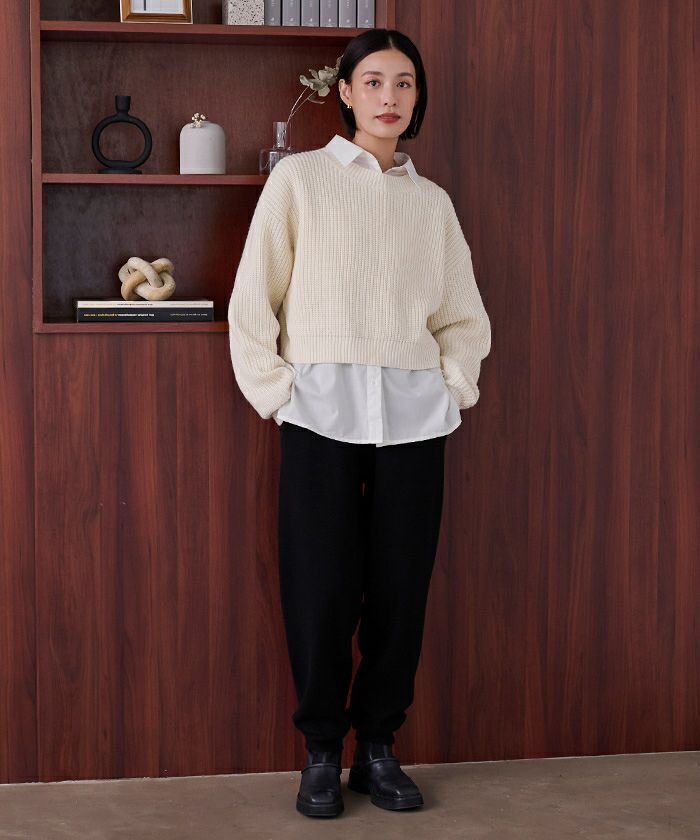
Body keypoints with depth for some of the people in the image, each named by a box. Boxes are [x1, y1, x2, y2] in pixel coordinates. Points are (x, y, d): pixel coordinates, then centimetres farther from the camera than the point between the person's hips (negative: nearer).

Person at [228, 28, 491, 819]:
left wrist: (452, 386, 6)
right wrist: (273, 389, -5)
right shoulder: (298, 177, 4)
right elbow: (253, 299, 2)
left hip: (413, 416, 3)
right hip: (321, 410, -3)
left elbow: (465, 317, 20)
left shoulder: (432, 201, 14)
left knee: (401, 585, 2)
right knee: (321, 587, -4)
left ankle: (378, 745, 16)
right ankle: (321, 752, 10)